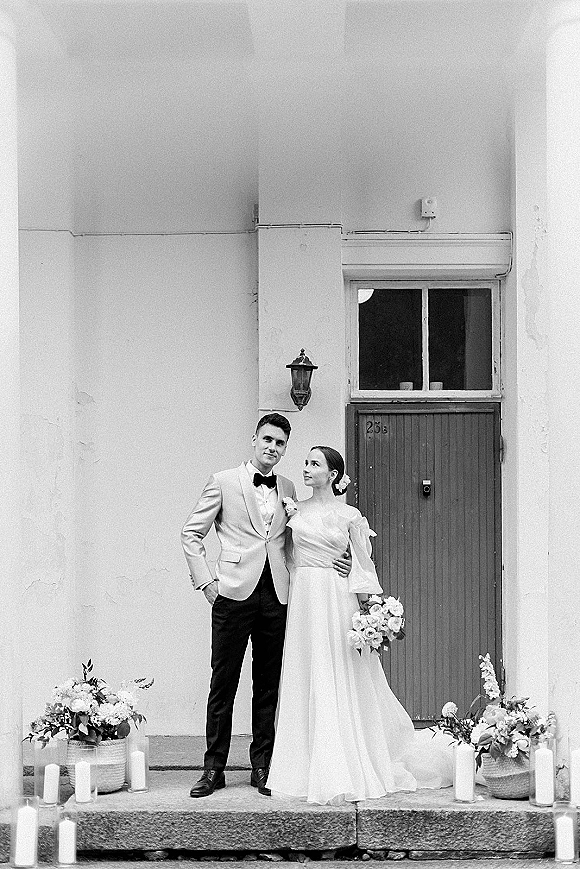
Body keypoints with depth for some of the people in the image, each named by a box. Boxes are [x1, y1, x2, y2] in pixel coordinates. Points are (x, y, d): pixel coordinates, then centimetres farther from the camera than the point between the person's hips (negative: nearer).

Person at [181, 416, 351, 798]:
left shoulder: (288, 489, 14)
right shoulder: (223, 482, 2)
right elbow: (191, 533, 4)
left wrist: (330, 561, 5)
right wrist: (205, 580, -5)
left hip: (276, 595, 4)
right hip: (235, 593, -3)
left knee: (269, 685, 6)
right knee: (223, 683, 0)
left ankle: (262, 766, 14)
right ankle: (214, 768, 7)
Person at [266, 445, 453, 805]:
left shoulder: (349, 515, 1)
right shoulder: (295, 511, 9)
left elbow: (364, 565, 1)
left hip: (338, 600, -3)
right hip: (304, 598, 3)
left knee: (343, 682, -1)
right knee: (308, 683, 3)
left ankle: (352, 769, 7)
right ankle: (312, 769, 9)